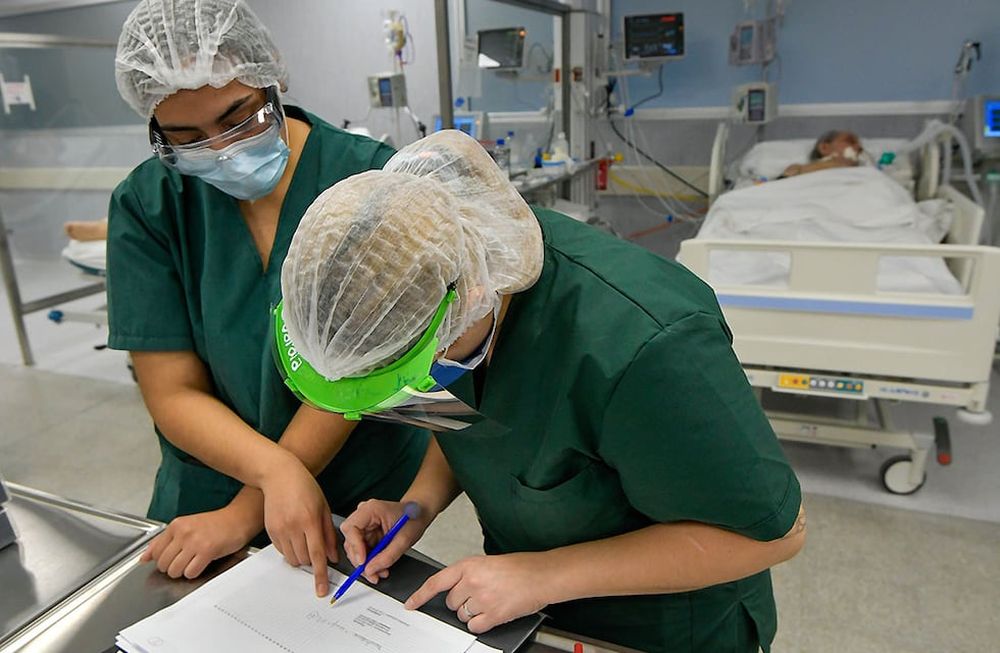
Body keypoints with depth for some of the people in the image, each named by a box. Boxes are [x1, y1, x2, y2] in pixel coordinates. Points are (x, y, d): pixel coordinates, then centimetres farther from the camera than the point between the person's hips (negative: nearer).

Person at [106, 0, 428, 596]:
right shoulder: (145, 207, -10)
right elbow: (173, 394, -11)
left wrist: (247, 512, -17)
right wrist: (275, 470, -29)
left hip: (372, 496, -1)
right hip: (211, 489, 2)